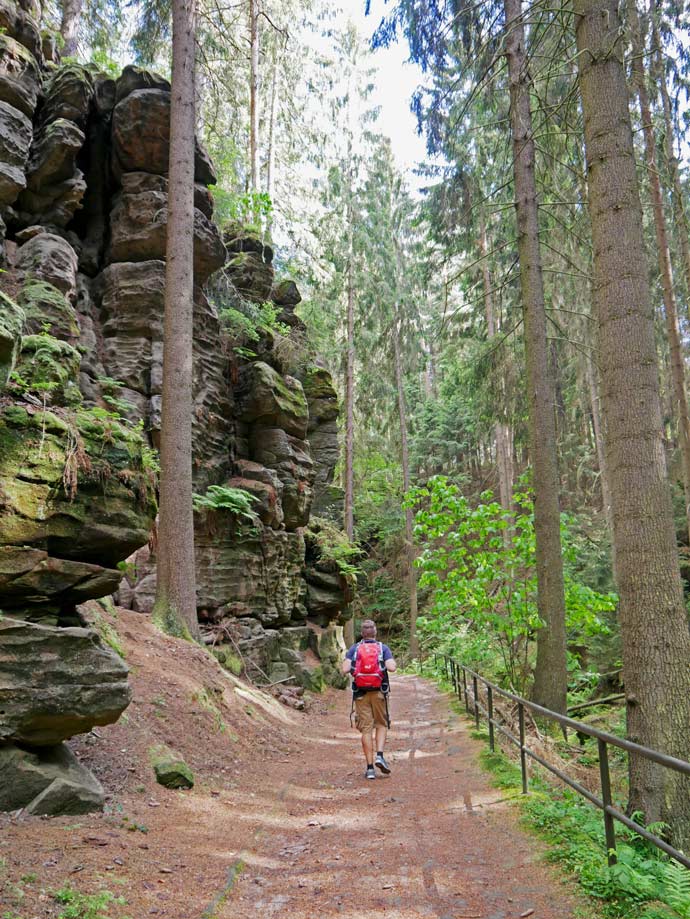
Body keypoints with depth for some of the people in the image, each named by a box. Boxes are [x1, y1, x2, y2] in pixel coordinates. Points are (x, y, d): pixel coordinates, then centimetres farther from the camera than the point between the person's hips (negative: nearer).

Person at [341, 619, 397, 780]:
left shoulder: (354, 649, 3)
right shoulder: (383, 648, 1)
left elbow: (345, 670, -7)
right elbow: (391, 668, -13)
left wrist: (353, 668, 14)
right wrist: (393, 663, 9)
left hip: (361, 693, 1)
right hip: (379, 692, -1)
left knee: (366, 729, 4)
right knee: (381, 725, 16)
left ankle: (370, 767, 3)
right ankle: (379, 756, -3)